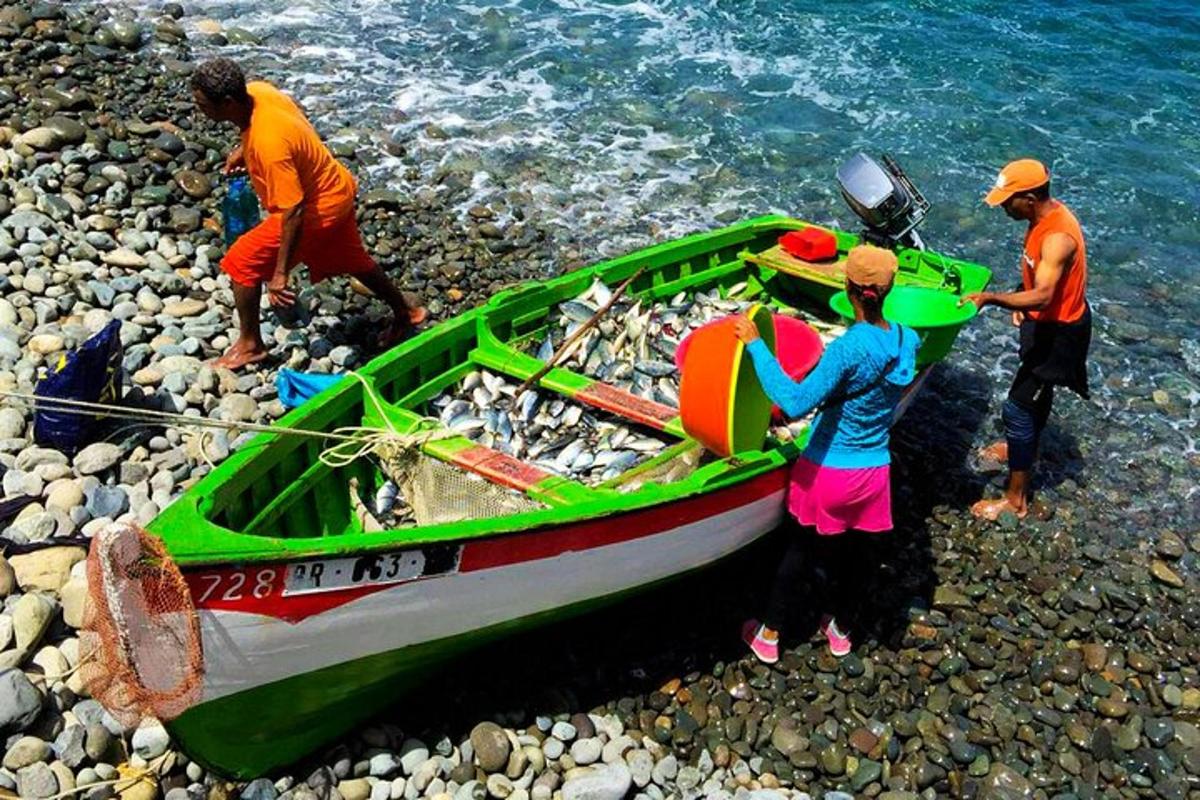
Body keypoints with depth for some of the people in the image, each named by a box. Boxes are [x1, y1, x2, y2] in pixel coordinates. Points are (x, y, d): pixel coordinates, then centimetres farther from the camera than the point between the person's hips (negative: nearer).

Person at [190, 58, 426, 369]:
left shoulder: (269, 145, -36)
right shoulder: (256, 90, -13)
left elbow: (294, 211, -33)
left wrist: (281, 273, -29)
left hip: (318, 209, -9)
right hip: (337, 190, 9)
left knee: (241, 262, -2)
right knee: (352, 260, 27)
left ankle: (250, 345, 14)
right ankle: (404, 314, 45)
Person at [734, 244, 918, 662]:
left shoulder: (849, 347, -28)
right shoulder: (907, 341, -7)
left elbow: (796, 403, -35)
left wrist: (756, 345, -31)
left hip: (827, 471, -5)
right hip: (873, 471, 5)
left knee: (799, 546, 15)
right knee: (851, 550, 23)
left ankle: (769, 635, 31)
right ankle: (840, 630, 45)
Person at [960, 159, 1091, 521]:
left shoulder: (1058, 237, -33)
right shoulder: (1044, 216, -3)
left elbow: (1042, 297, -42)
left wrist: (991, 298, -48)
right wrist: (1020, 301, 4)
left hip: (1060, 332, -10)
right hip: (1046, 321, 10)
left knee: (1017, 407, -7)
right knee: (1036, 392, 29)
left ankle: (1016, 499, 3)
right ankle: (1022, 446, 54)